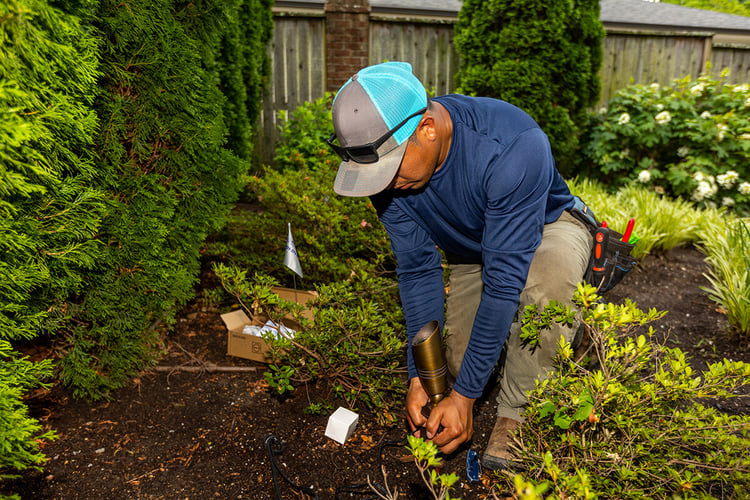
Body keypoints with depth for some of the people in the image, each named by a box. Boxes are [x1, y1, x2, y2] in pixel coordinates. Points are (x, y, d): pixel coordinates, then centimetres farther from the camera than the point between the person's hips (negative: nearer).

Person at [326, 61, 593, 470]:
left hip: (545, 227, -4)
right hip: (470, 249, 5)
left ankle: (516, 415, -18)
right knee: (461, 363, -4)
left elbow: (505, 278, -38)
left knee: (549, 271, -39)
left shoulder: (514, 147, -39)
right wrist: (420, 377, -20)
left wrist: (464, 395, -34)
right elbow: (417, 269, -17)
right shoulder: (388, 164, -22)